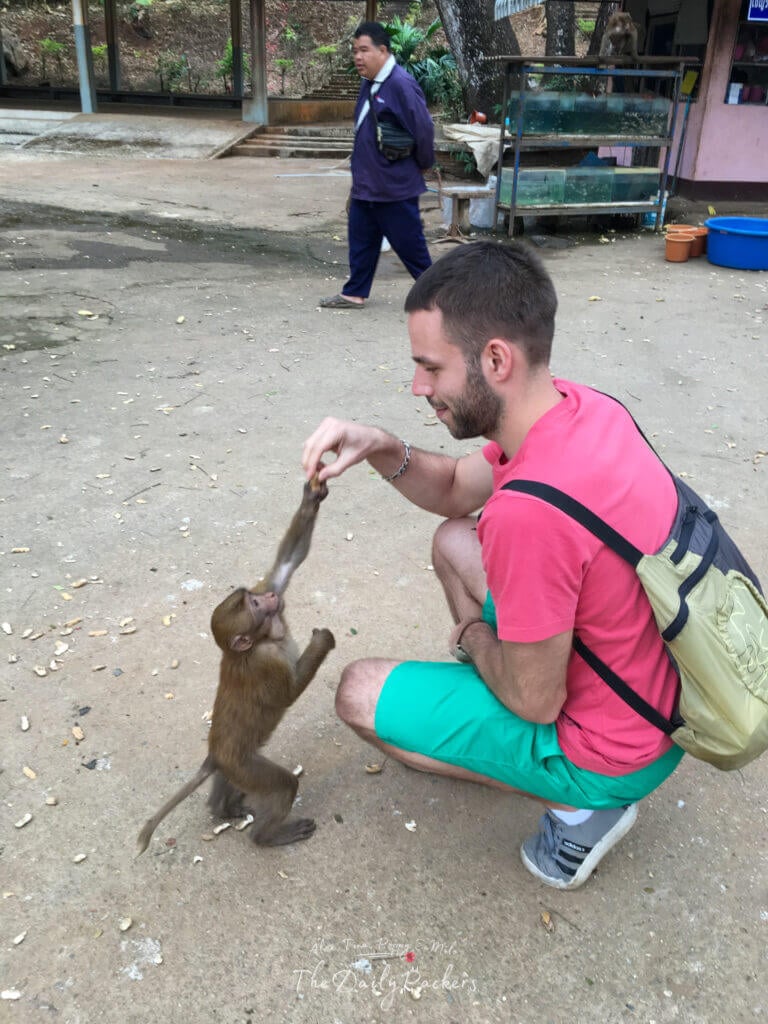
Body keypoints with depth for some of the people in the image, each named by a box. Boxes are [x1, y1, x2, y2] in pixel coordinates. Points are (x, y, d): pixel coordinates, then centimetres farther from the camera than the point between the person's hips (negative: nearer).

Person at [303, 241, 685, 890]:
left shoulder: (529, 510, -37)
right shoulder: (581, 406, -10)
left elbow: (534, 702, -23)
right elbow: (454, 491, 7)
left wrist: (473, 634, -3)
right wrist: (382, 450, -11)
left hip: (614, 752, -8)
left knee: (359, 693, 1)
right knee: (453, 541, 15)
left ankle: (578, 805, 3)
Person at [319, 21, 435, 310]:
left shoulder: (400, 85, -19)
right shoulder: (368, 84, 9)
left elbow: (424, 129, -19)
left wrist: (423, 164, -5)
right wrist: (360, 172, 18)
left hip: (395, 186, -9)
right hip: (365, 184, 9)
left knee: (410, 244, 1)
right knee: (360, 239, 14)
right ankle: (354, 293, 25)